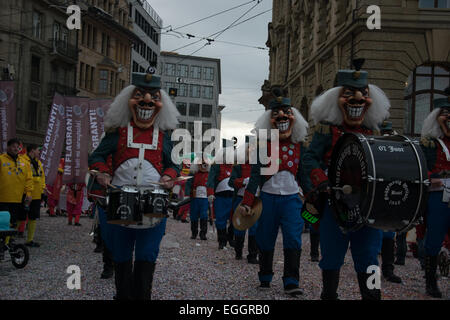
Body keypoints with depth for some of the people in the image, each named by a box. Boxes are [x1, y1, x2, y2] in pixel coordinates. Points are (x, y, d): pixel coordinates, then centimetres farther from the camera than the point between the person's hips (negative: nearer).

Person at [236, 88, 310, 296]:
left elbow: (303, 174, 13)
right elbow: (255, 174, -5)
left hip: (292, 197, 1)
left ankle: (291, 282, -6)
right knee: (266, 240, 6)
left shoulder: (298, 144, 7)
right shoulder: (264, 143, 0)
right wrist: (247, 202, -12)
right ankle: (265, 278, 22)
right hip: (268, 197, -1)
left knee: (293, 239, -10)